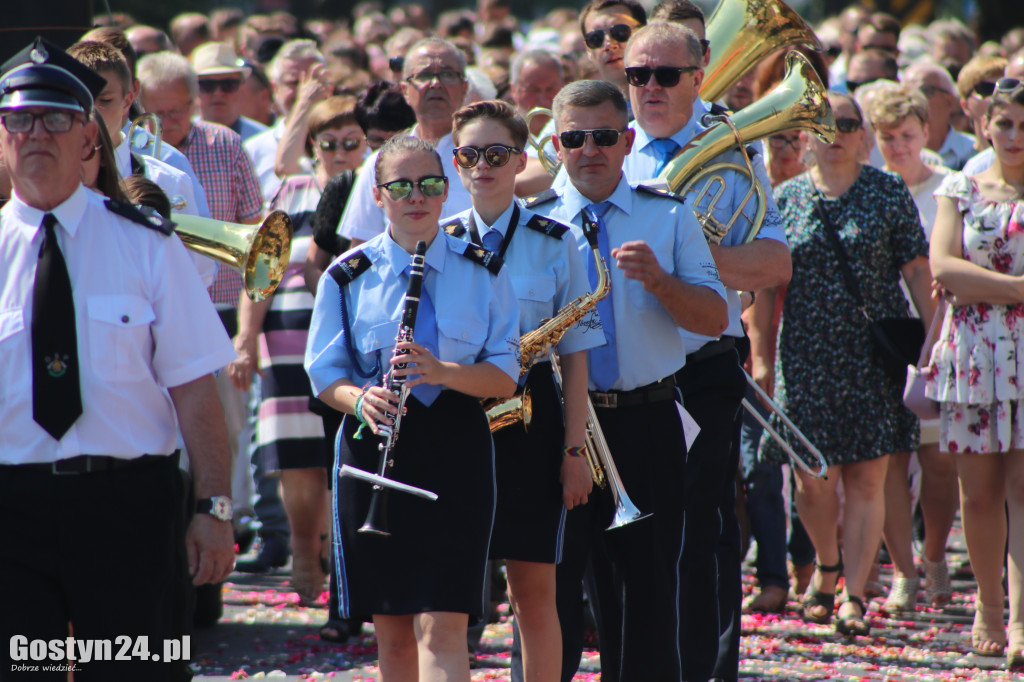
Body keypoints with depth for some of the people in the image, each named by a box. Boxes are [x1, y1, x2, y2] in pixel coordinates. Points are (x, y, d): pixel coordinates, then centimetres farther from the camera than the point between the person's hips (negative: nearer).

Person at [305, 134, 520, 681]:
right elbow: (325, 375, 5)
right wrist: (360, 398, -18)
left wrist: (441, 372, -19)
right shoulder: (348, 276, 4)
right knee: (393, 634, 7)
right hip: (374, 443, 2)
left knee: (441, 627, -13)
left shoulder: (483, 273, 3)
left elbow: (505, 378, 0)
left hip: (456, 451, -2)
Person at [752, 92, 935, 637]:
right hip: (807, 359, 1)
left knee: (866, 479, -2)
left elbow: (916, 271, 3)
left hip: (876, 355, -1)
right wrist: (760, 357, 4)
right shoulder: (786, 199, 6)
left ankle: (854, 594, 4)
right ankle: (827, 563, 27)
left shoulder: (888, 193, 3)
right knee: (814, 480, -2)